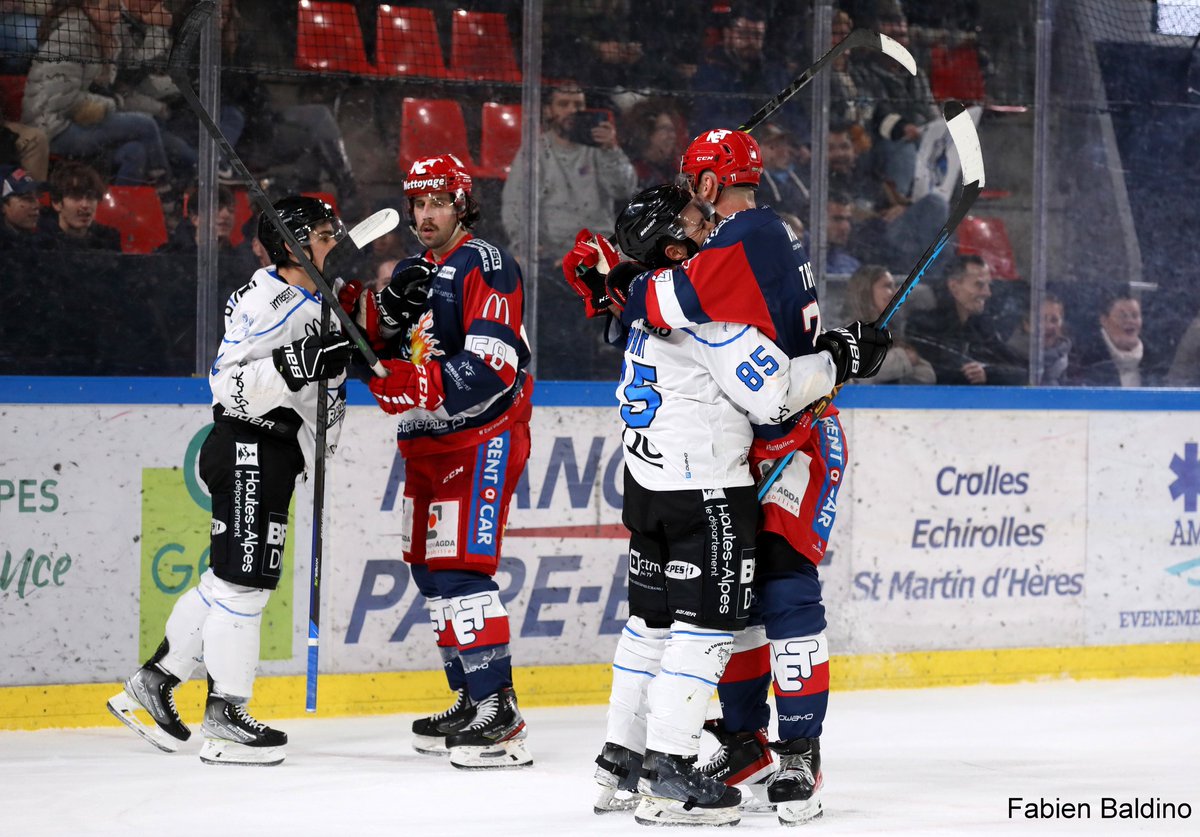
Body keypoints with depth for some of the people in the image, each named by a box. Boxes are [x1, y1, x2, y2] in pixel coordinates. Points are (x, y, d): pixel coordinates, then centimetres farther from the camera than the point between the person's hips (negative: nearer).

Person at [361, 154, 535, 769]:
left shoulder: (485, 267, -12)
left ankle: (499, 713, -20)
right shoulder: (412, 272, 16)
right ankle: (470, 702, 20)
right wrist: (387, 309, -9)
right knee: (430, 570, 11)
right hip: (426, 442, 9)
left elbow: (491, 368, -22)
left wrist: (420, 385, -31)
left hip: (482, 438, -9)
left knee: (460, 568, -17)